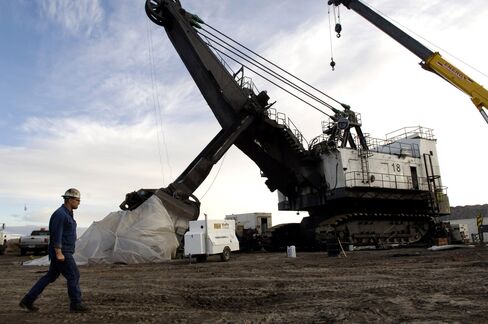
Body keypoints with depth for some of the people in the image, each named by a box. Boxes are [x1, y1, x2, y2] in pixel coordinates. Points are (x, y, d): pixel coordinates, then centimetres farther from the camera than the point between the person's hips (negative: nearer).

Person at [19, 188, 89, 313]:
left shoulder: (67, 214, 15)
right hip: (61, 252, -10)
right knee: (73, 276, -4)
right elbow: (56, 235, -22)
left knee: (50, 277, 15)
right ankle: (76, 304, 4)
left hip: (64, 252, 10)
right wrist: (59, 253, -24)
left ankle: (28, 300, 22)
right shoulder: (60, 214, -17)